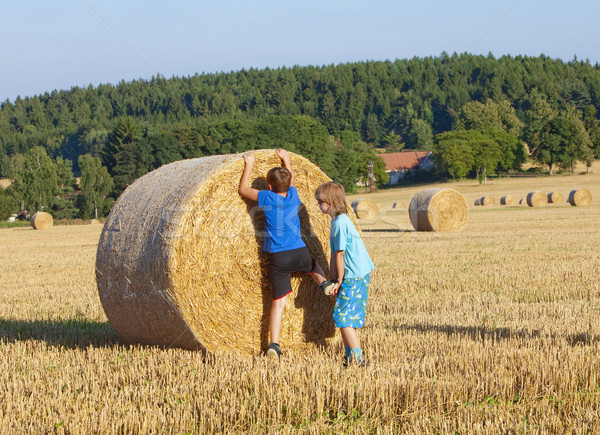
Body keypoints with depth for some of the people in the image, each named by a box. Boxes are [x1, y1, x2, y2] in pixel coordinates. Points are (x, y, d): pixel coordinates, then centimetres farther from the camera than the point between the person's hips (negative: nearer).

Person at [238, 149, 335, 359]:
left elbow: (243, 189, 8)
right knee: (313, 265, 37)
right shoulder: (293, 196, 3)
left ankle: (274, 345, -6)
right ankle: (324, 283, 7)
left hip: (278, 258, -2)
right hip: (300, 253, 2)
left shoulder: (267, 198, -6)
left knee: (278, 301, 1)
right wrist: (286, 160, 37)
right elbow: (290, 180, 27)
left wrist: (249, 165, 16)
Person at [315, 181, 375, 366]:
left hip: (354, 277, -10)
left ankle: (357, 357, -7)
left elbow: (339, 255, -16)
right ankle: (350, 354, 20)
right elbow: (335, 254, 12)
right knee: (343, 317, 14)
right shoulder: (340, 220, 12)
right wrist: (334, 279, 11)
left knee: (343, 318, -7)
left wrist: (339, 281, -9)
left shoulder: (339, 223, -18)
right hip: (358, 275, 10)